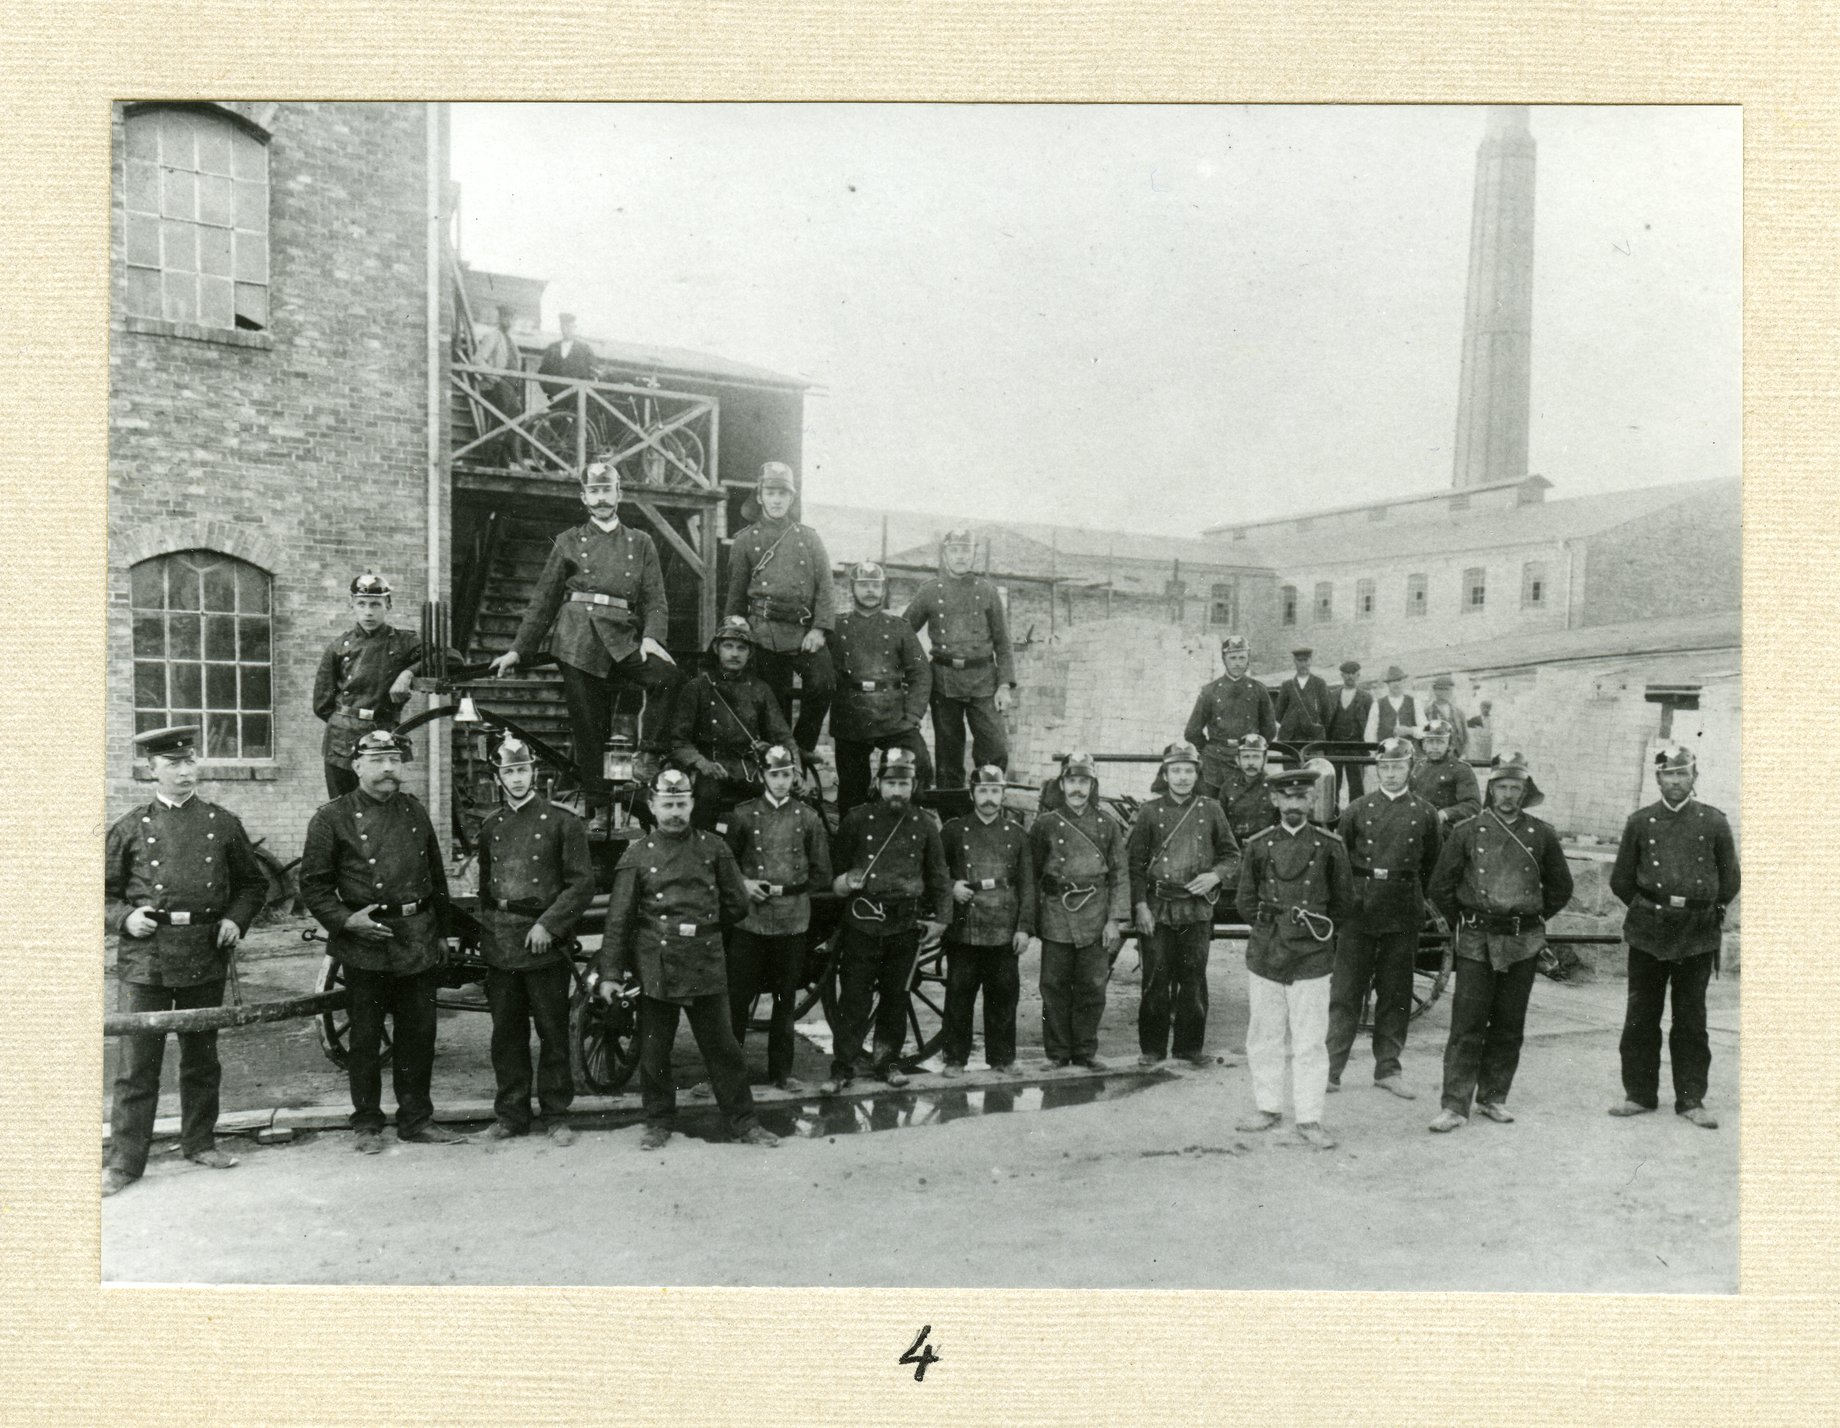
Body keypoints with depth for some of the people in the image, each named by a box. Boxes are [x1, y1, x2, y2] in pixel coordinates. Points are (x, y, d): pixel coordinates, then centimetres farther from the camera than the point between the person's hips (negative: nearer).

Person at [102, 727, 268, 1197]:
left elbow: (253, 884, 15)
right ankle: (125, 1161, 9)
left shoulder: (222, 823, 7)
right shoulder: (130, 827, 4)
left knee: (201, 1056, 12)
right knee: (135, 1062, 0)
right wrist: (125, 917, -9)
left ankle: (200, 1142, 26)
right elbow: (104, 892, 9)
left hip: (205, 958, 2)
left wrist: (236, 919, 0)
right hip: (144, 958, -2)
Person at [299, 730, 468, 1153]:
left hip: (418, 940, 4)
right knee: (365, 1037, 4)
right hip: (365, 943, -4)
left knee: (419, 1033, 8)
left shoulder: (415, 811, 12)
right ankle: (366, 1125, 17)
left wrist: (440, 931, 17)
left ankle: (416, 1119, 20)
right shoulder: (333, 818, -2)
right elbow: (313, 885, -2)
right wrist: (346, 920, -15)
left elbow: (437, 875, 19)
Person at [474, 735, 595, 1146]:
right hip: (500, 949, 4)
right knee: (506, 1035, 9)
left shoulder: (562, 822, -3)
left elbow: (582, 884, -6)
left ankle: (556, 1115, 14)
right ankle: (510, 1114, 20)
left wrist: (548, 925, -14)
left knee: (553, 1035, 3)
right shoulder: (491, 826, 12)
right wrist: (487, 933, 14)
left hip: (546, 946, -4)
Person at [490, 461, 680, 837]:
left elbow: (655, 599, 7)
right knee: (588, 729, -2)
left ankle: (649, 756, -15)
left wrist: (651, 638, -13)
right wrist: (519, 651, 10)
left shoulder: (641, 543, 15)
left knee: (666, 672, -29)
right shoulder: (568, 542, 14)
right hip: (578, 640, 0)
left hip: (623, 639, 0)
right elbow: (544, 600, 15)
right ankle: (599, 810, 10)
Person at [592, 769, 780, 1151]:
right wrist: (610, 972, -5)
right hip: (656, 971, -1)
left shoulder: (713, 848, 4)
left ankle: (743, 1122, 18)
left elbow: (737, 905, 9)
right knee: (653, 1052, 8)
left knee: (723, 1048, 7)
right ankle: (658, 1122, 26)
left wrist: (701, 927, 9)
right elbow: (618, 918, -1)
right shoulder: (637, 855, 0)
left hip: (707, 969, 1)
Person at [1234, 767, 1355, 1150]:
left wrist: (1315, 929, 9)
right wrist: (1269, 928, 8)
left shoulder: (1329, 846, -1)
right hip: (1264, 954, 2)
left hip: (1311, 958, -2)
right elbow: (1245, 900, 12)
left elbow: (1343, 902, 9)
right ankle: (1267, 1107, 24)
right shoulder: (1258, 845, 3)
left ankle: (1309, 1119, 8)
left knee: (1310, 1041, 1)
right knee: (1265, 1035, 10)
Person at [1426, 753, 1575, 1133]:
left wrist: (1530, 920, 13)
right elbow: (1440, 886, 5)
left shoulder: (1541, 835, 3)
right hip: (1476, 943, -2)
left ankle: (1494, 1098, 23)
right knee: (1467, 1026, -4)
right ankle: (1455, 1105, 0)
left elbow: (1561, 888, 16)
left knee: (1508, 1026, 10)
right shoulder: (1467, 832, -2)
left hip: (1523, 944, 2)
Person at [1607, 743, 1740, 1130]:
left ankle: (1691, 1099, 15)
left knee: (1691, 1020, 6)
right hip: (1648, 935, 1)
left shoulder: (1713, 822, 1)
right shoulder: (1640, 822, 3)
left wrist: (1707, 911, 11)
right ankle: (1639, 1094, 15)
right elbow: (1621, 881, 11)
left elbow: (1730, 881, 10)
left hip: (1698, 937, -1)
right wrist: (1647, 910, 10)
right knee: (1641, 1017, 5)